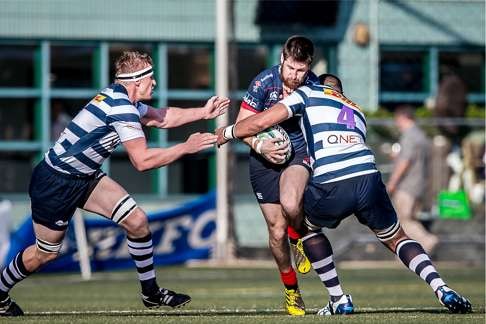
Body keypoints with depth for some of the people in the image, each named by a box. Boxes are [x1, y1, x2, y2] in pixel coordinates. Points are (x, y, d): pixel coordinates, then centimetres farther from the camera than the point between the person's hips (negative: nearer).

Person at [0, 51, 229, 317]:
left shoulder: (121, 98, 3)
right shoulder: (121, 107, -27)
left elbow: (161, 118, 22)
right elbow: (142, 161, -28)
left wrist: (203, 113, 15)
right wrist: (187, 147, -21)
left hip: (85, 177, 9)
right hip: (55, 183, -9)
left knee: (137, 220, -2)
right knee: (46, 252, 3)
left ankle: (151, 292, 10)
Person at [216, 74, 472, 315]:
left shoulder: (308, 93, 19)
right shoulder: (357, 111, 34)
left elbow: (261, 122, 13)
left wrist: (226, 133, 29)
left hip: (330, 187, -4)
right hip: (368, 176, 4)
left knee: (305, 226, 27)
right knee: (396, 239, 23)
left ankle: (339, 300, 21)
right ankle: (441, 289, 1)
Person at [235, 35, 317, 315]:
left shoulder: (315, 87, -12)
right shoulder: (263, 82, -15)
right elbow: (242, 125, -8)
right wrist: (260, 146, -24)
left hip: (299, 153, -1)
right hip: (265, 158, 1)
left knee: (290, 204, -33)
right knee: (277, 231, 1)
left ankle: (299, 238, 3)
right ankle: (291, 290, 21)